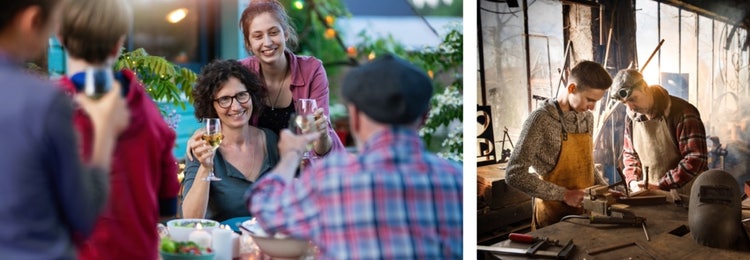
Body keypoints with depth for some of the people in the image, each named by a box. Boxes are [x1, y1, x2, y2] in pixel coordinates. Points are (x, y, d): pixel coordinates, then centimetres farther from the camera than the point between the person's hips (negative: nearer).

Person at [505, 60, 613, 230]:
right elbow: (514, 174, -19)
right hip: (554, 216, -6)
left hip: (585, 211, 6)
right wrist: (563, 194, -19)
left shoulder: (587, 118, 7)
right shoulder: (542, 119, -15)